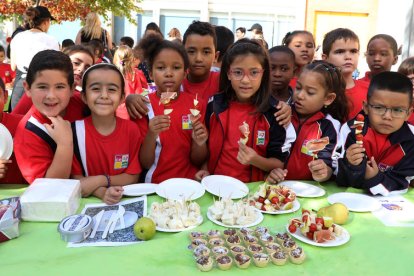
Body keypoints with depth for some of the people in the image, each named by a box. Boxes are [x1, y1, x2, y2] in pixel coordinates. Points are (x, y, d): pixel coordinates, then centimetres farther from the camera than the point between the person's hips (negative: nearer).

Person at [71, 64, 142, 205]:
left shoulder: (131, 129, -5)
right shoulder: (75, 130, -6)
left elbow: (133, 177, -2)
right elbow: (76, 177, -3)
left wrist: (101, 180, -16)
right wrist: (102, 192, -21)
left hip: (126, 199, 0)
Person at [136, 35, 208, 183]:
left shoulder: (196, 105, 0)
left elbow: (197, 161, 3)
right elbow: (145, 163, -5)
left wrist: (199, 142, -16)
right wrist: (151, 135, -21)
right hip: (155, 185, -1)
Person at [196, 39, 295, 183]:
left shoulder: (273, 113, -6)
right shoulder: (214, 106, -1)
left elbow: (280, 163, -2)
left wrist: (255, 160, -18)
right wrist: (205, 169, -5)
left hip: (254, 187, 0)